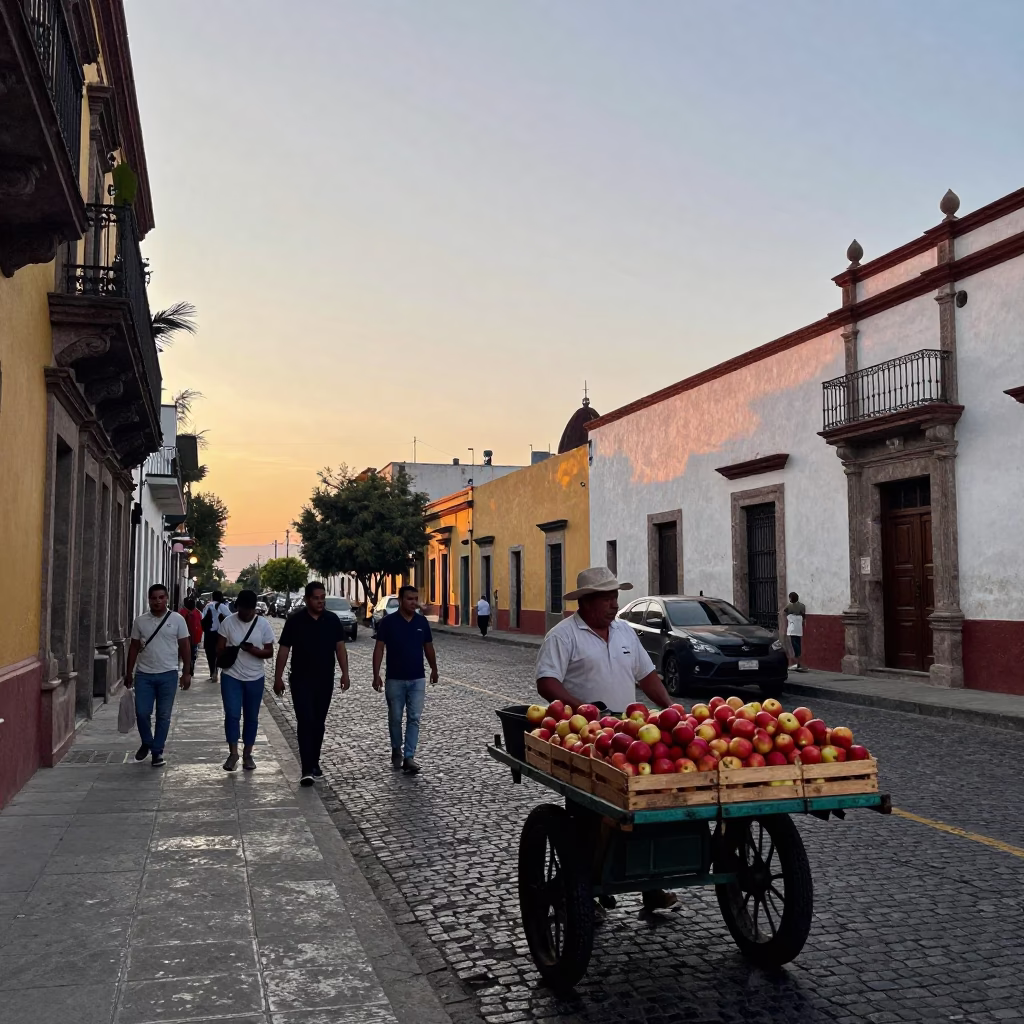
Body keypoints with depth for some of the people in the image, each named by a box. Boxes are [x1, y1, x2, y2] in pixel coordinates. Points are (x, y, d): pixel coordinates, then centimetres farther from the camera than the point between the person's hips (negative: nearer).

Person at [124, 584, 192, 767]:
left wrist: (186, 673, -3)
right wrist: (129, 672, 8)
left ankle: (157, 751, 16)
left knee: (163, 715, 4)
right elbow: (134, 647, 9)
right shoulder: (140, 621, 3)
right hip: (144, 674, 2)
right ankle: (146, 743, 26)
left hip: (168, 675, -1)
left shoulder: (177, 619, -3)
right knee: (142, 712, 1)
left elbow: (185, 647, 0)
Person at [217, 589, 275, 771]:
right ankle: (233, 753, 4)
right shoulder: (228, 622, -5)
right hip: (231, 676, -1)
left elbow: (269, 652, -4)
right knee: (232, 715, -8)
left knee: (251, 717, 9)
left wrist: (253, 650, -22)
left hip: (255, 678, 1)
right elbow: (220, 648, 0)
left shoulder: (263, 624, -5)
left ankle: (247, 754, 20)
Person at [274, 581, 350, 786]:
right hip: (301, 680, -3)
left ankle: (314, 763, 24)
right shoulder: (295, 620, -5)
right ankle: (308, 770, -12)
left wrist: (345, 673, -2)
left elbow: (340, 648, 5)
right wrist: (278, 677, -4)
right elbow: (283, 650, -1)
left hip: (325, 680, 3)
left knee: (318, 723, 11)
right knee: (305, 722, -10)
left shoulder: (332, 620, 3)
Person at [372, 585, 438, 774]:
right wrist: (376, 675, -12)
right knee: (395, 718, 10)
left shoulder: (422, 622, 2)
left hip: (418, 679, 2)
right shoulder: (388, 622, -8)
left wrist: (434, 669, 22)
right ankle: (396, 751, 30)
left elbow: (428, 647, 14)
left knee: (414, 718, -2)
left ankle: (409, 757, 1)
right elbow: (379, 648, -7)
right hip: (395, 679, -2)